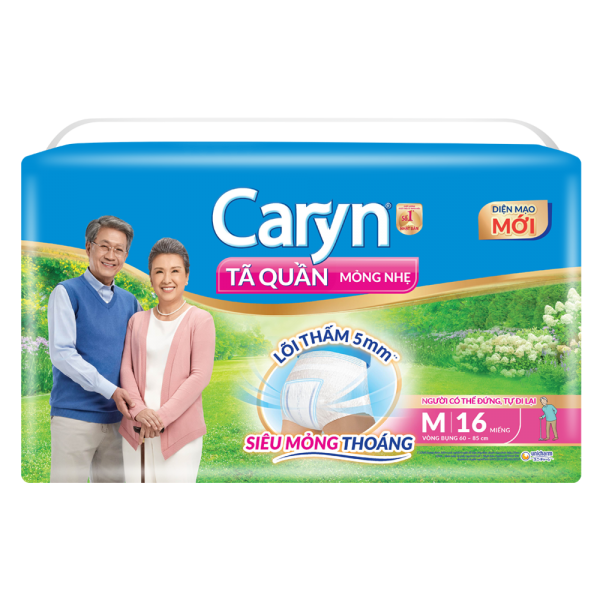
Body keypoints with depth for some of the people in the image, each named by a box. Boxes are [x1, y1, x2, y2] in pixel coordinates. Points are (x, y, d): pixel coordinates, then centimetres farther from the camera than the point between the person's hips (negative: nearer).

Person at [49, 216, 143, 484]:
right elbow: (61, 353, -11)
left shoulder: (130, 302, 13)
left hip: (117, 417, 5)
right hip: (75, 415, -5)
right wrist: (110, 390, -17)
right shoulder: (67, 293, -3)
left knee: (114, 477, 9)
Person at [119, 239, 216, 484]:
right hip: (136, 430, 4)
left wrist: (162, 416, -15)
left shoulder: (200, 320, 0)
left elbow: (200, 376, -8)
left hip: (179, 430, -4)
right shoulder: (138, 321, 13)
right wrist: (139, 411, -13)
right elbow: (126, 370, 5)